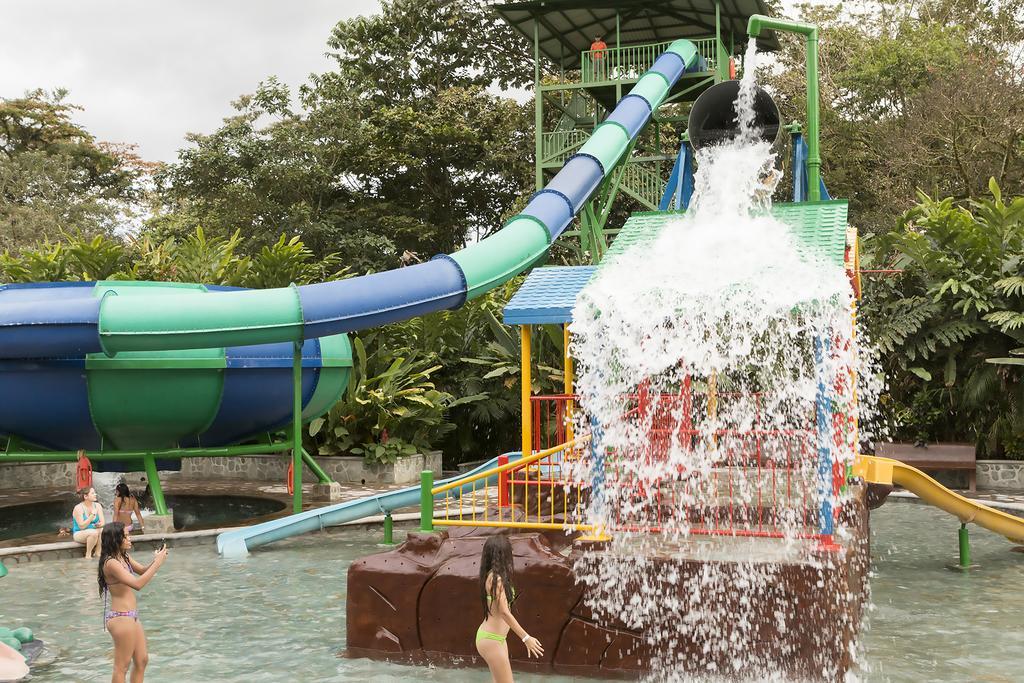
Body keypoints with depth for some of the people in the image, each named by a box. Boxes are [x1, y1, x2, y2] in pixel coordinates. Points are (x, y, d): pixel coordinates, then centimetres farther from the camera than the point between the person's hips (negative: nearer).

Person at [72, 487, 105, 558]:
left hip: (93, 533, 5)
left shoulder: (97, 506, 1)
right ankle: (88, 555, -17)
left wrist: (100, 524, -29)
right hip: (79, 534, -5)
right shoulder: (78, 508, -15)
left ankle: (97, 553, -13)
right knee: (93, 532, -35)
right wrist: (92, 515, -26)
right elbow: (81, 526, -21)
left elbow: (103, 522, -4)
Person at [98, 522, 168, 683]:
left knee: (142, 660, 17)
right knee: (122, 666, 1)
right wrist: (157, 563, -24)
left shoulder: (124, 557, 7)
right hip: (121, 618, -9)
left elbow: (143, 571, 19)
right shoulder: (111, 563, -21)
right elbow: (137, 584, -29)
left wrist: (155, 560, -1)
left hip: (131, 616, 10)